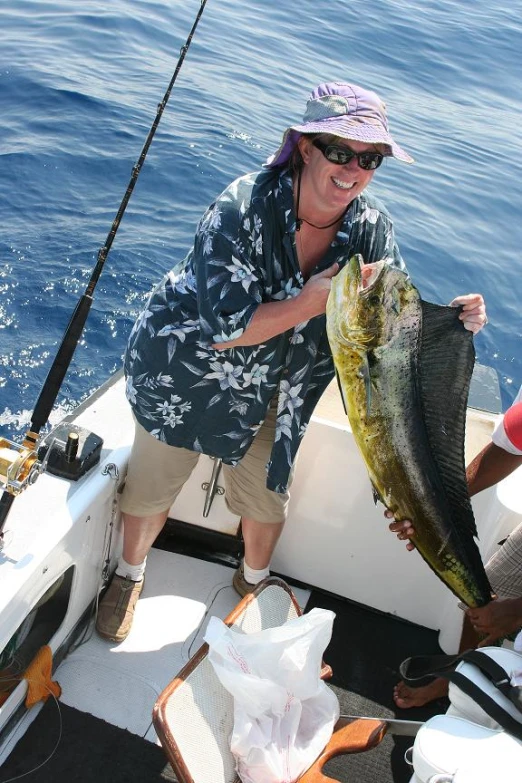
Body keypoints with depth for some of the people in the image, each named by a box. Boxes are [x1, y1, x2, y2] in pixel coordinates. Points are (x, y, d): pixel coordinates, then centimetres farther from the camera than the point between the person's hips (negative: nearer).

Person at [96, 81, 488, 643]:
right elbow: (223, 328, -32)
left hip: (268, 387, 4)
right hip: (180, 370, -3)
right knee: (150, 489, 13)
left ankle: (253, 582, 50)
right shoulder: (243, 208, -29)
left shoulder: (371, 226, -14)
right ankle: (129, 575, 46)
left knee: (266, 498, 16)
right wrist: (312, 303, -37)